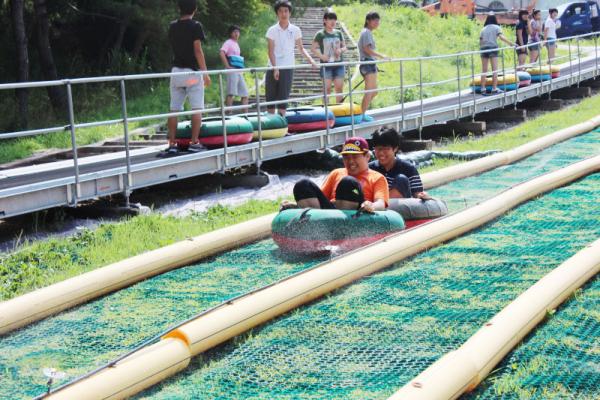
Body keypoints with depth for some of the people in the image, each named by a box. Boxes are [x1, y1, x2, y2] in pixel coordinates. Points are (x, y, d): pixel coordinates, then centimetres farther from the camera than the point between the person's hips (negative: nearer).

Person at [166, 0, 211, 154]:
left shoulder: (173, 27, 8)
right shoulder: (195, 26, -7)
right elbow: (197, 51, -13)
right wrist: (205, 73, -11)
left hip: (176, 72, 5)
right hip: (192, 72, -5)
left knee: (174, 109, 5)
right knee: (196, 109, -1)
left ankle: (172, 144, 2)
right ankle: (194, 142, -6)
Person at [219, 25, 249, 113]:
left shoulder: (236, 43, 20)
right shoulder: (228, 42, -4)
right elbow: (221, 53, -20)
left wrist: (241, 69, 17)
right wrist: (227, 66, -21)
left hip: (239, 72, 9)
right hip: (232, 70, -9)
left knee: (245, 94, 8)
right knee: (231, 93, -11)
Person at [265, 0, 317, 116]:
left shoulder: (295, 30, 1)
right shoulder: (272, 30, -3)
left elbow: (301, 48, 9)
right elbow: (271, 51, -6)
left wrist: (310, 59, -7)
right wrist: (275, 68, -17)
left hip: (287, 68, 0)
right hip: (273, 68, 0)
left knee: (284, 97, -4)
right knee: (270, 96, 4)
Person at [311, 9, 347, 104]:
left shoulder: (338, 33, 9)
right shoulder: (320, 34, -3)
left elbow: (344, 46, 15)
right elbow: (314, 48, -3)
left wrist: (341, 50, -7)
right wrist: (321, 55, -19)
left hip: (339, 63, 4)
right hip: (326, 64, -4)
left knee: (339, 87, 4)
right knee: (327, 87, -4)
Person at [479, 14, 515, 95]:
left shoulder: (483, 29, 18)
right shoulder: (496, 27, 8)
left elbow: (480, 41, 11)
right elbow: (501, 37, -7)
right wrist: (511, 43, -11)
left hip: (483, 48, 4)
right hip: (492, 48, -3)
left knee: (484, 70, 6)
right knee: (495, 69, -2)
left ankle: (483, 89, 3)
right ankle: (494, 89, -8)